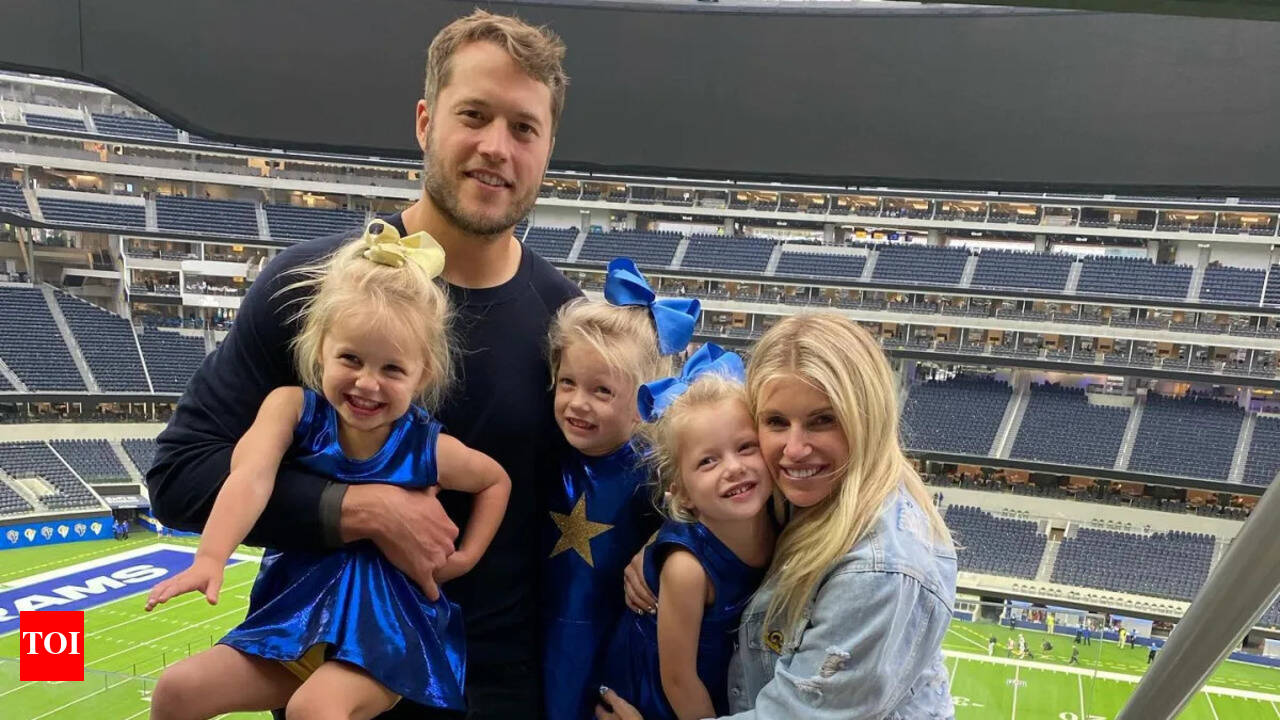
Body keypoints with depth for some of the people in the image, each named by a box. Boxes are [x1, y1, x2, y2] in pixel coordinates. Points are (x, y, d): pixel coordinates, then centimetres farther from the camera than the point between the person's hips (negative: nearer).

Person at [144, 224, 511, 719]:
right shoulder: (293, 409, -11)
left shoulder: (429, 450, -13)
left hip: (387, 626, -3)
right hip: (296, 613, 4)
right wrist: (211, 558, -45)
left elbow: (498, 480, 7)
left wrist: (465, 557, -3)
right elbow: (251, 479, -28)